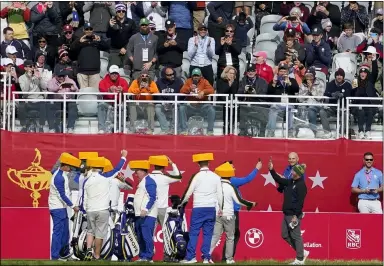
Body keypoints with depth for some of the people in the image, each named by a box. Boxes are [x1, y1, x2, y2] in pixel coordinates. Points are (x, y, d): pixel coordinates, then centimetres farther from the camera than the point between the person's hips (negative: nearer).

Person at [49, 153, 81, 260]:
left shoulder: (61, 174, 9)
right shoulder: (59, 178, -23)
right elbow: (62, 195, -21)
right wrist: (73, 206, -14)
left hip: (61, 207, 10)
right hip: (58, 208, -10)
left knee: (65, 231, 19)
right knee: (58, 232, -8)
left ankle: (65, 253, 30)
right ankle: (54, 257, -6)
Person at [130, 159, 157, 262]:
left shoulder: (149, 181, -10)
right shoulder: (142, 182, 21)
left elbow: (152, 198, -18)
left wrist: (145, 209, -24)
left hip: (147, 215, -11)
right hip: (140, 215, 11)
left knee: (146, 236, -12)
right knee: (140, 237, 12)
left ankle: (148, 257, -12)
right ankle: (142, 256, 17)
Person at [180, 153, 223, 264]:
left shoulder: (196, 176, -5)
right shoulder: (216, 177, 3)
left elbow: (188, 192, -1)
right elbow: (220, 194, 7)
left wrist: (182, 203, 15)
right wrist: (220, 208, 19)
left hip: (198, 208, -3)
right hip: (211, 208, 3)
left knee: (194, 232, 0)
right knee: (208, 233, 6)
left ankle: (190, 257, -5)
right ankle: (206, 257, 3)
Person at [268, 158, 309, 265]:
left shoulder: (301, 185, -15)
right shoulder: (290, 182, 11)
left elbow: (300, 202, -19)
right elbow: (279, 180, 23)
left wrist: (296, 216, -22)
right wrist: (271, 170, 13)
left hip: (294, 215, -10)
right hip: (286, 214, 10)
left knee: (296, 236, -3)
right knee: (285, 235, 13)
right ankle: (302, 252, 21)